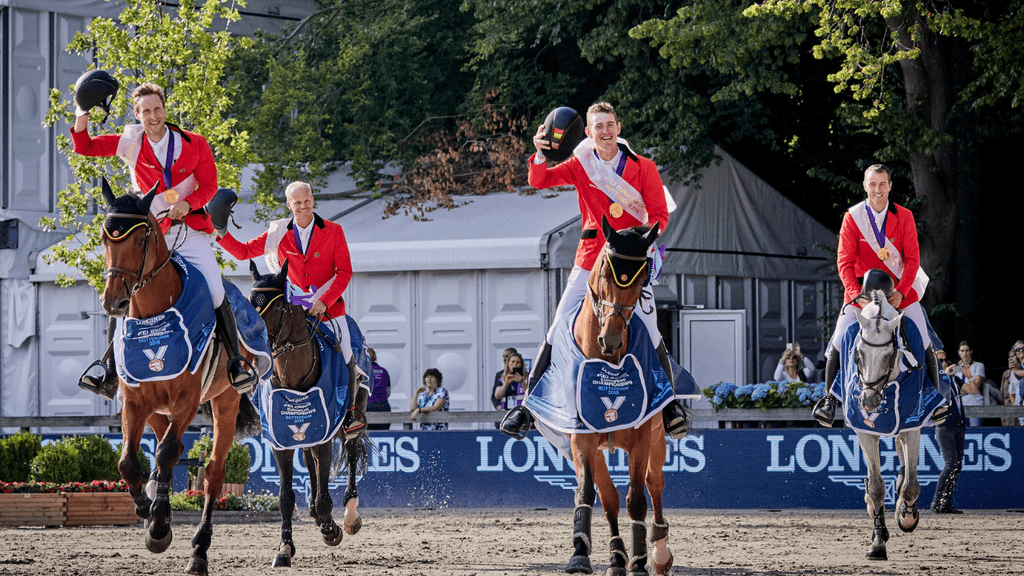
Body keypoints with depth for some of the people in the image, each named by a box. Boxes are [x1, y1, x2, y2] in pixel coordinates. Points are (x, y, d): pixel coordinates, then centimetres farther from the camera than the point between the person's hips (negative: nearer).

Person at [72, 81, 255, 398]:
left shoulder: (194, 144, -2)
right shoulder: (130, 143, 2)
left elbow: (209, 186, 3)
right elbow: (86, 147, 6)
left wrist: (188, 202, -16)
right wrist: (80, 124, -15)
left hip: (191, 231, -1)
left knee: (216, 295, -12)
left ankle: (237, 363, 0)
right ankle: (110, 374, 0)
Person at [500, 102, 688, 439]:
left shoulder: (643, 168, 1)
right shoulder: (580, 165, 5)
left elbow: (659, 214, 3)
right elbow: (539, 181, -2)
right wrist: (540, 154, -22)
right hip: (591, 260, 1)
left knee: (649, 334, -4)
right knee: (558, 332, -3)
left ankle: (670, 404, 9)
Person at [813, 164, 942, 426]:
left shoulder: (904, 217, -4)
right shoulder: (852, 217, -5)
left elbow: (913, 259, -4)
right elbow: (845, 261, -6)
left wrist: (901, 291, -18)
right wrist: (856, 294, -20)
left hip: (901, 289, 0)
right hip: (862, 289, 0)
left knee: (924, 343, -6)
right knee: (838, 342, -10)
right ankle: (830, 398, 4)